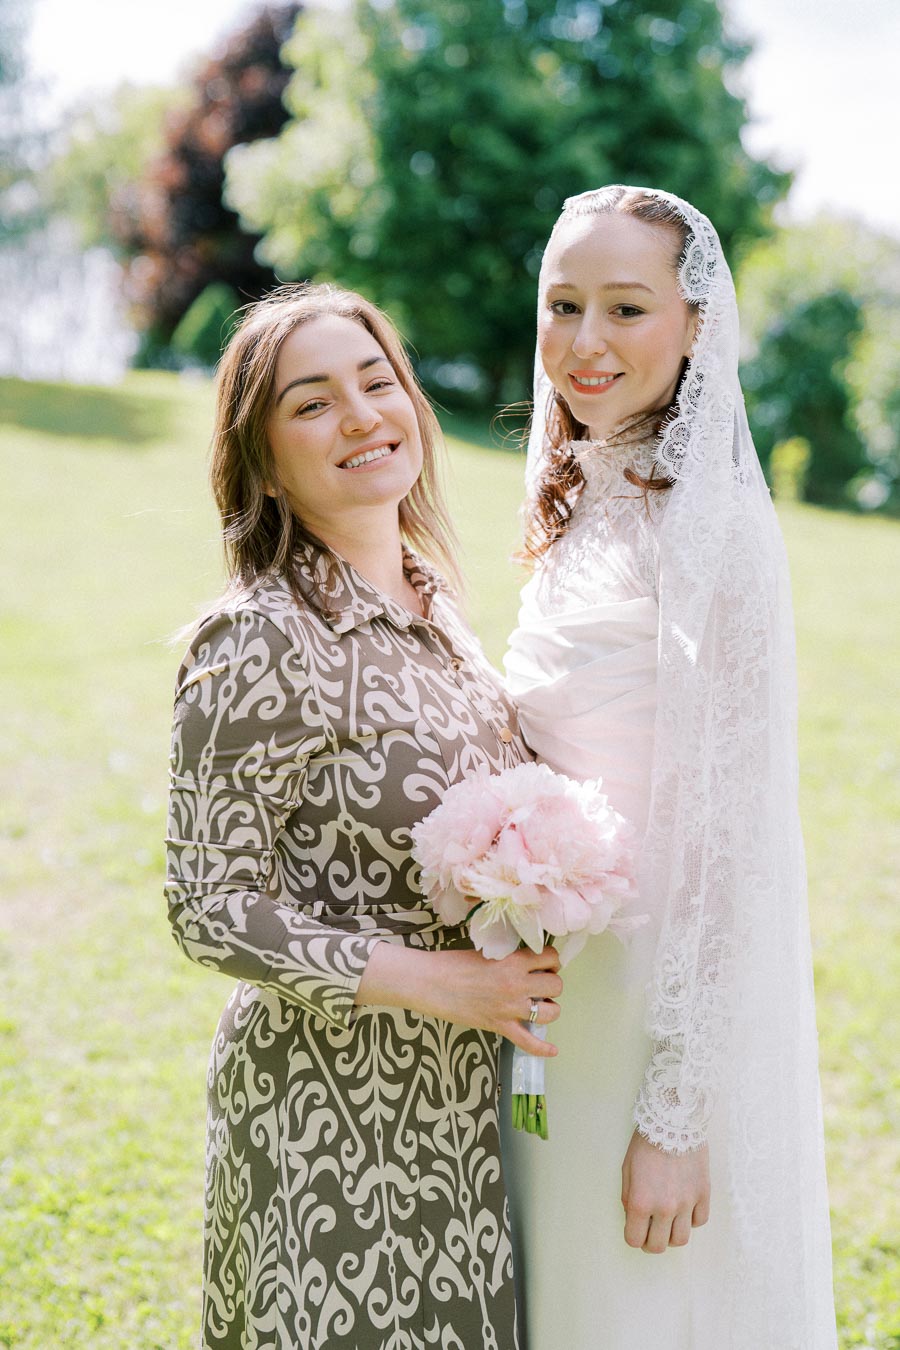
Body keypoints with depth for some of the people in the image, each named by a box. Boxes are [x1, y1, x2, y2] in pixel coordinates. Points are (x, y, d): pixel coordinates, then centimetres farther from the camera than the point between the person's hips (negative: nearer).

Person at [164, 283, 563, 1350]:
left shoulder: (428, 604, 5)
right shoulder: (257, 641, -20)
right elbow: (211, 912, -19)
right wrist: (438, 981, -20)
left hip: (460, 1097, 7)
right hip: (336, 1108, -7)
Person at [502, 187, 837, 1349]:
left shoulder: (714, 528, -18)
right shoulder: (579, 511, 6)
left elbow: (725, 839, -20)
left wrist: (676, 1113, -19)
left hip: (667, 1020, -7)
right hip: (557, 990, 8)